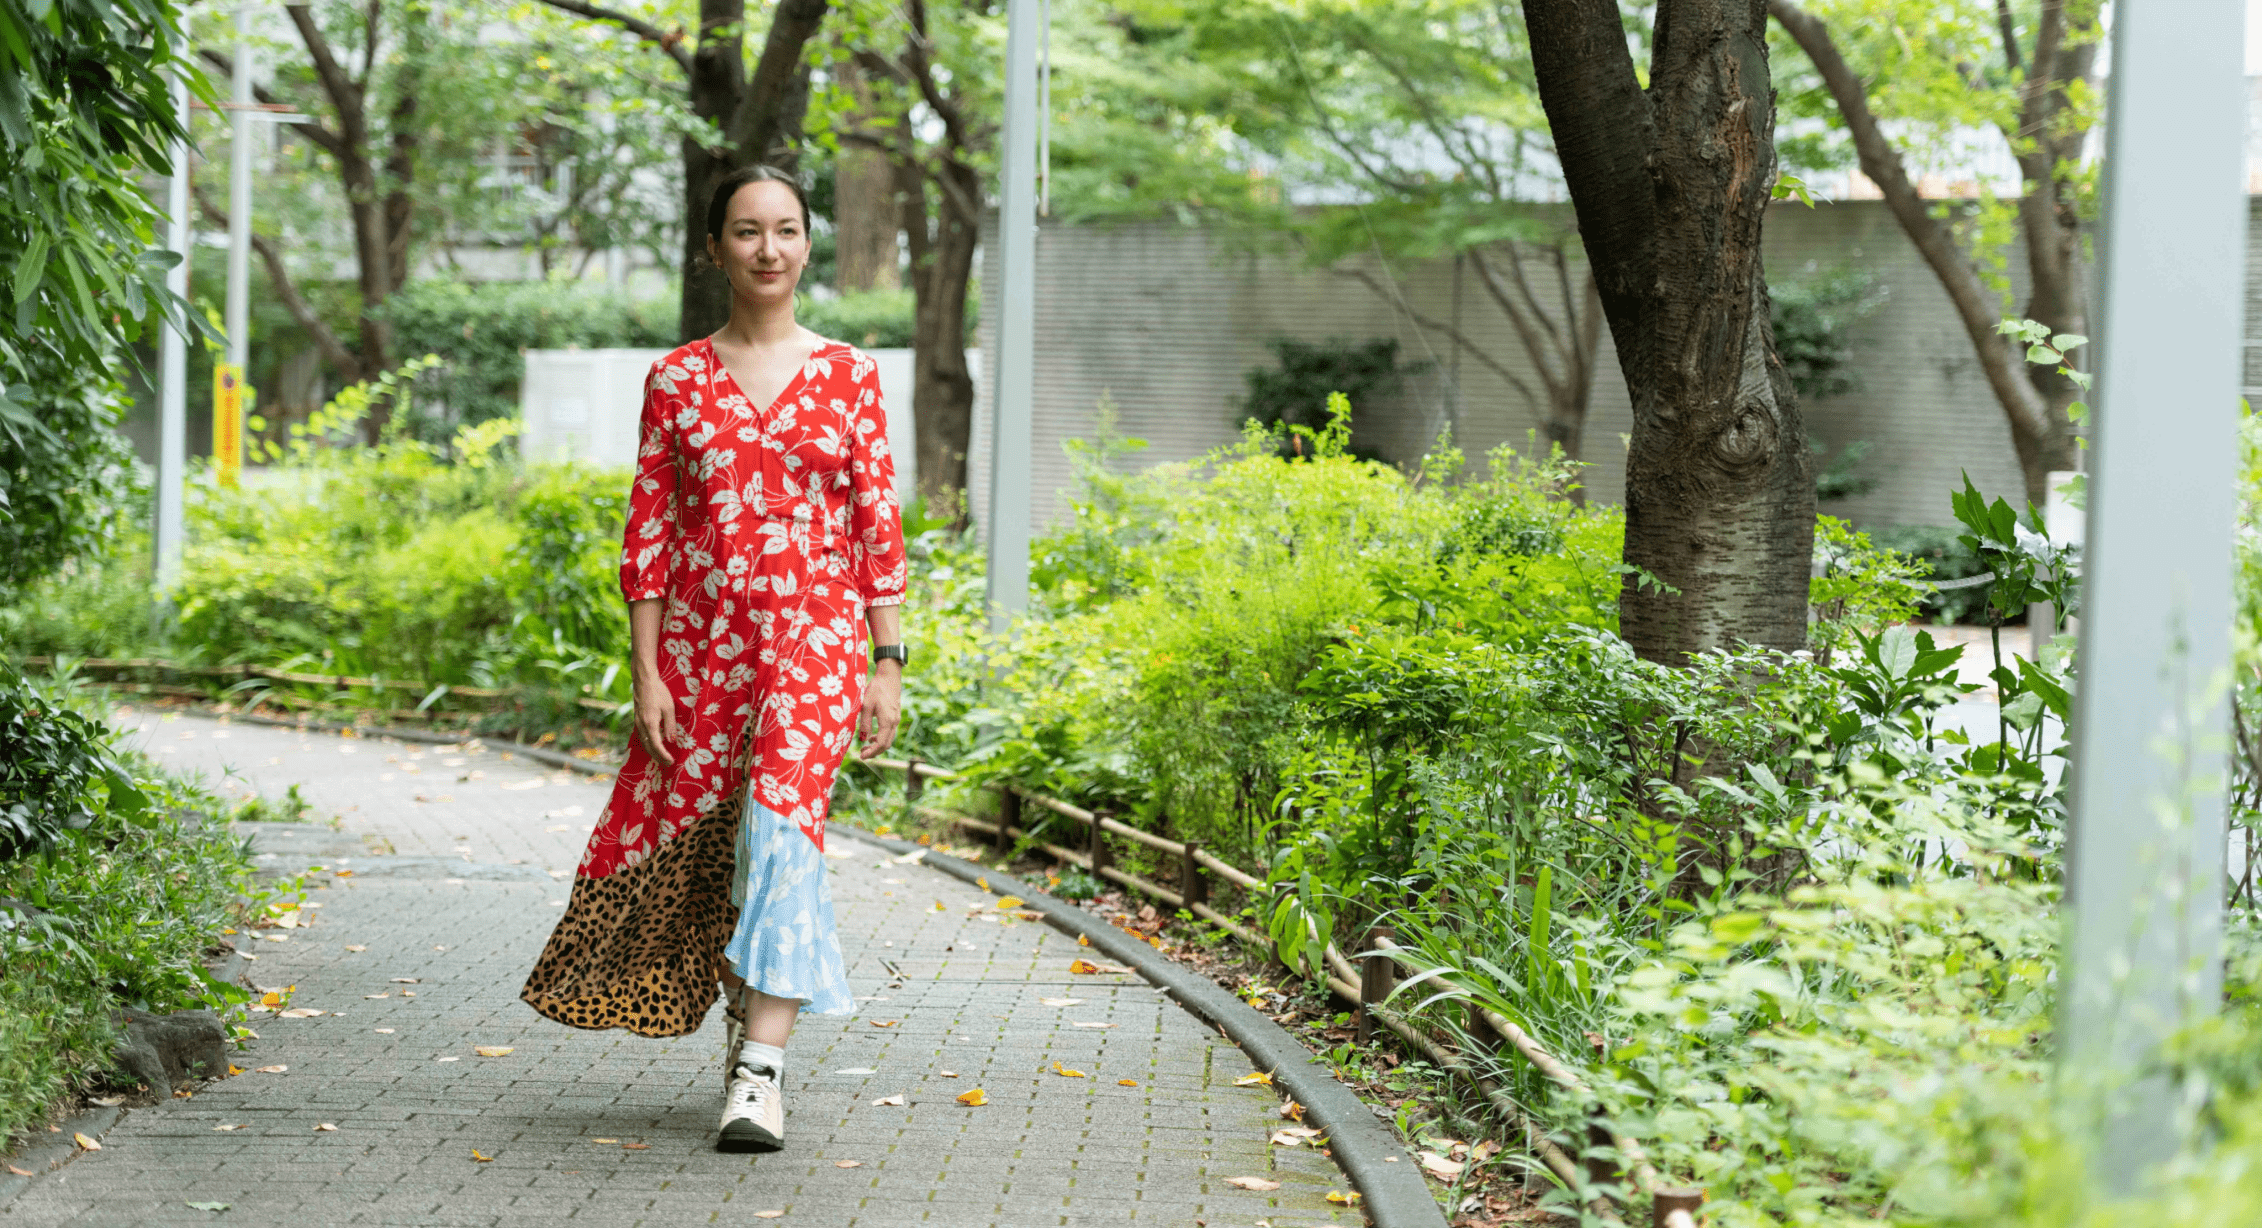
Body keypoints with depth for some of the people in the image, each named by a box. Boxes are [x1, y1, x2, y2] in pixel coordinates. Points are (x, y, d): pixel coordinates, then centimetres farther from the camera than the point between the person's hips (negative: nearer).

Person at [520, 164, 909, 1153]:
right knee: (698, 839, 6)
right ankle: (753, 1020, 29)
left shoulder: (847, 375, 5)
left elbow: (878, 524, 4)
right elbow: (648, 529, 5)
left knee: (781, 821, -19)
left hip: (814, 636, -2)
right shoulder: (676, 380, 6)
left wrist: (887, 665, -1)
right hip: (702, 643, 2)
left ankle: (761, 1066, -21)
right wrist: (646, 672, -1)